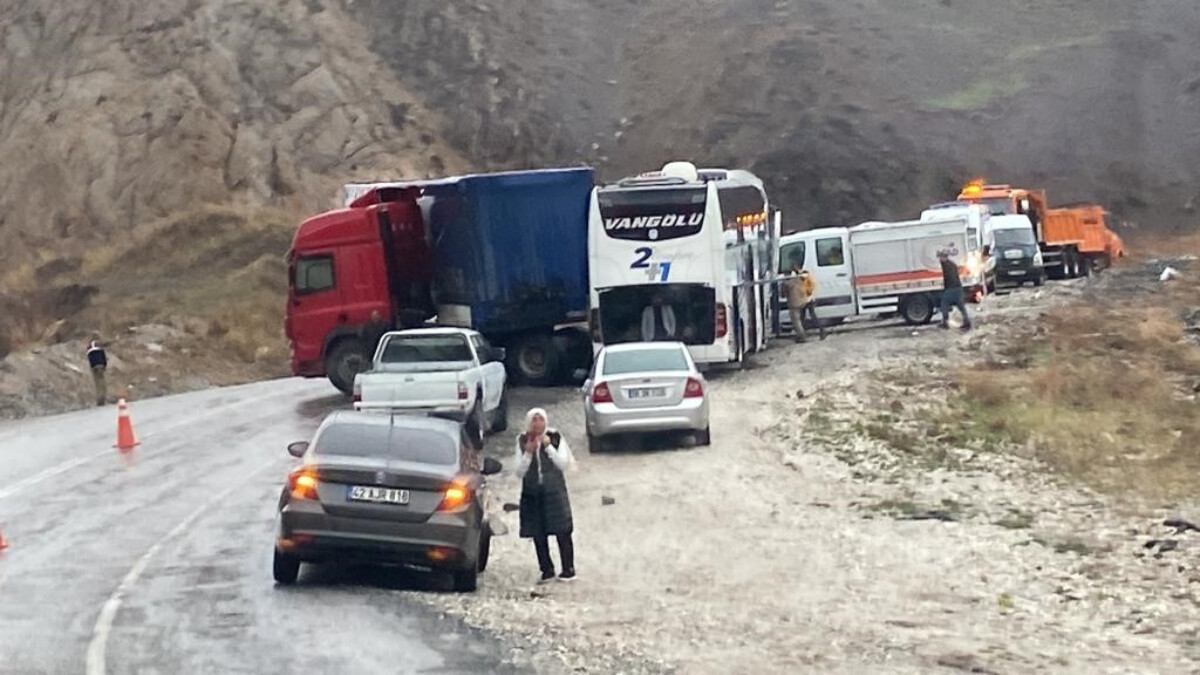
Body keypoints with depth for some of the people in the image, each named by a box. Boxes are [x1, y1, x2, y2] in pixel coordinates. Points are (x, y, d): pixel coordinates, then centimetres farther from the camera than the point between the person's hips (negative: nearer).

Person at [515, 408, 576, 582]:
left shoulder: (555, 438, -2)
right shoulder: (522, 441, 2)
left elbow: (564, 464, -7)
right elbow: (520, 472, -1)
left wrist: (549, 447, -17)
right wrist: (528, 453, -15)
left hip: (554, 491, -2)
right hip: (532, 493, 2)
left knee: (562, 532, -4)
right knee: (538, 535, 3)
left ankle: (568, 569, 4)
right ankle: (547, 570, 13)